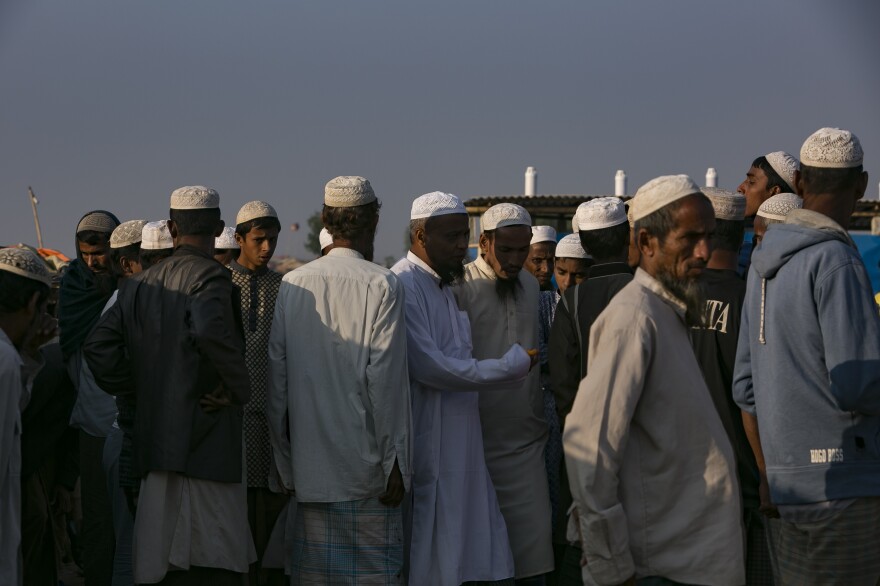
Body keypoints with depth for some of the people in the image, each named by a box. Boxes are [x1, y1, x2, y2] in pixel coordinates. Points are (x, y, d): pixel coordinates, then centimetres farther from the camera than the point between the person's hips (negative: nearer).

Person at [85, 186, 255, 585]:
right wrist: (238, 388, -16)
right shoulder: (210, 277, -9)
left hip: (154, 443, 7)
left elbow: (99, 347, 9)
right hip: (206, 446, -7)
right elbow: (209, 330, -29)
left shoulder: (139, 284, 11)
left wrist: (139, 393, 15)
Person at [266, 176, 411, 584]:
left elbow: (276, 381, 5)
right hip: (365, 465, -4)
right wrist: (395, 465, -4)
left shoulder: (291, 285, 4)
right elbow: (386, 381, -11)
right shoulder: (382, 285, -7)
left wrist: (286, 464, 13)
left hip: (309, 467, 4)